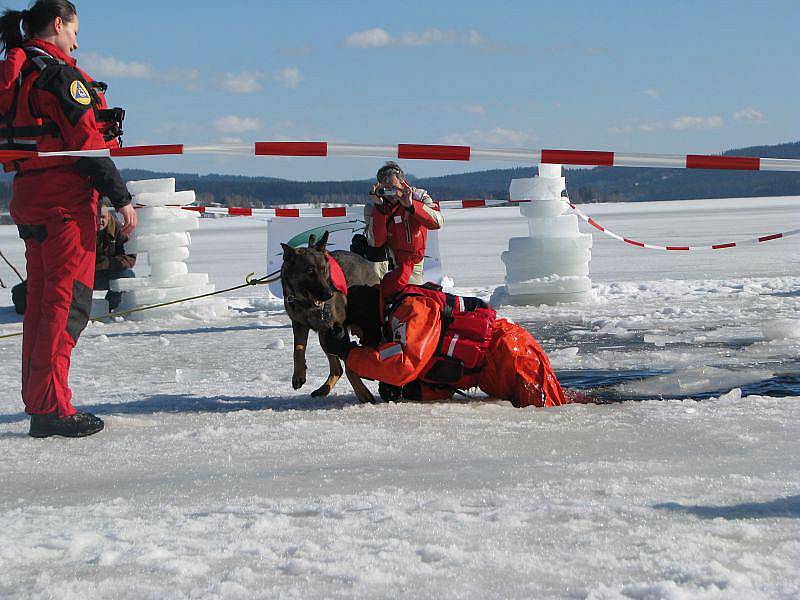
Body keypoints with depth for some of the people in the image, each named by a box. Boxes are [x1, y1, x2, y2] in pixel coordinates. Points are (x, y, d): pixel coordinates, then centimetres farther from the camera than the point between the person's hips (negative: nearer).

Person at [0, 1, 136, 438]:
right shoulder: (58, 74, -12)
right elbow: (88, 140, -17)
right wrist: (121, 198, -14)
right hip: (65, 196, -9)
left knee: (41, 298, 13)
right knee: (67, 298, -7)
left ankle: (37, 401, 18)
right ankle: (51, 407, -7)